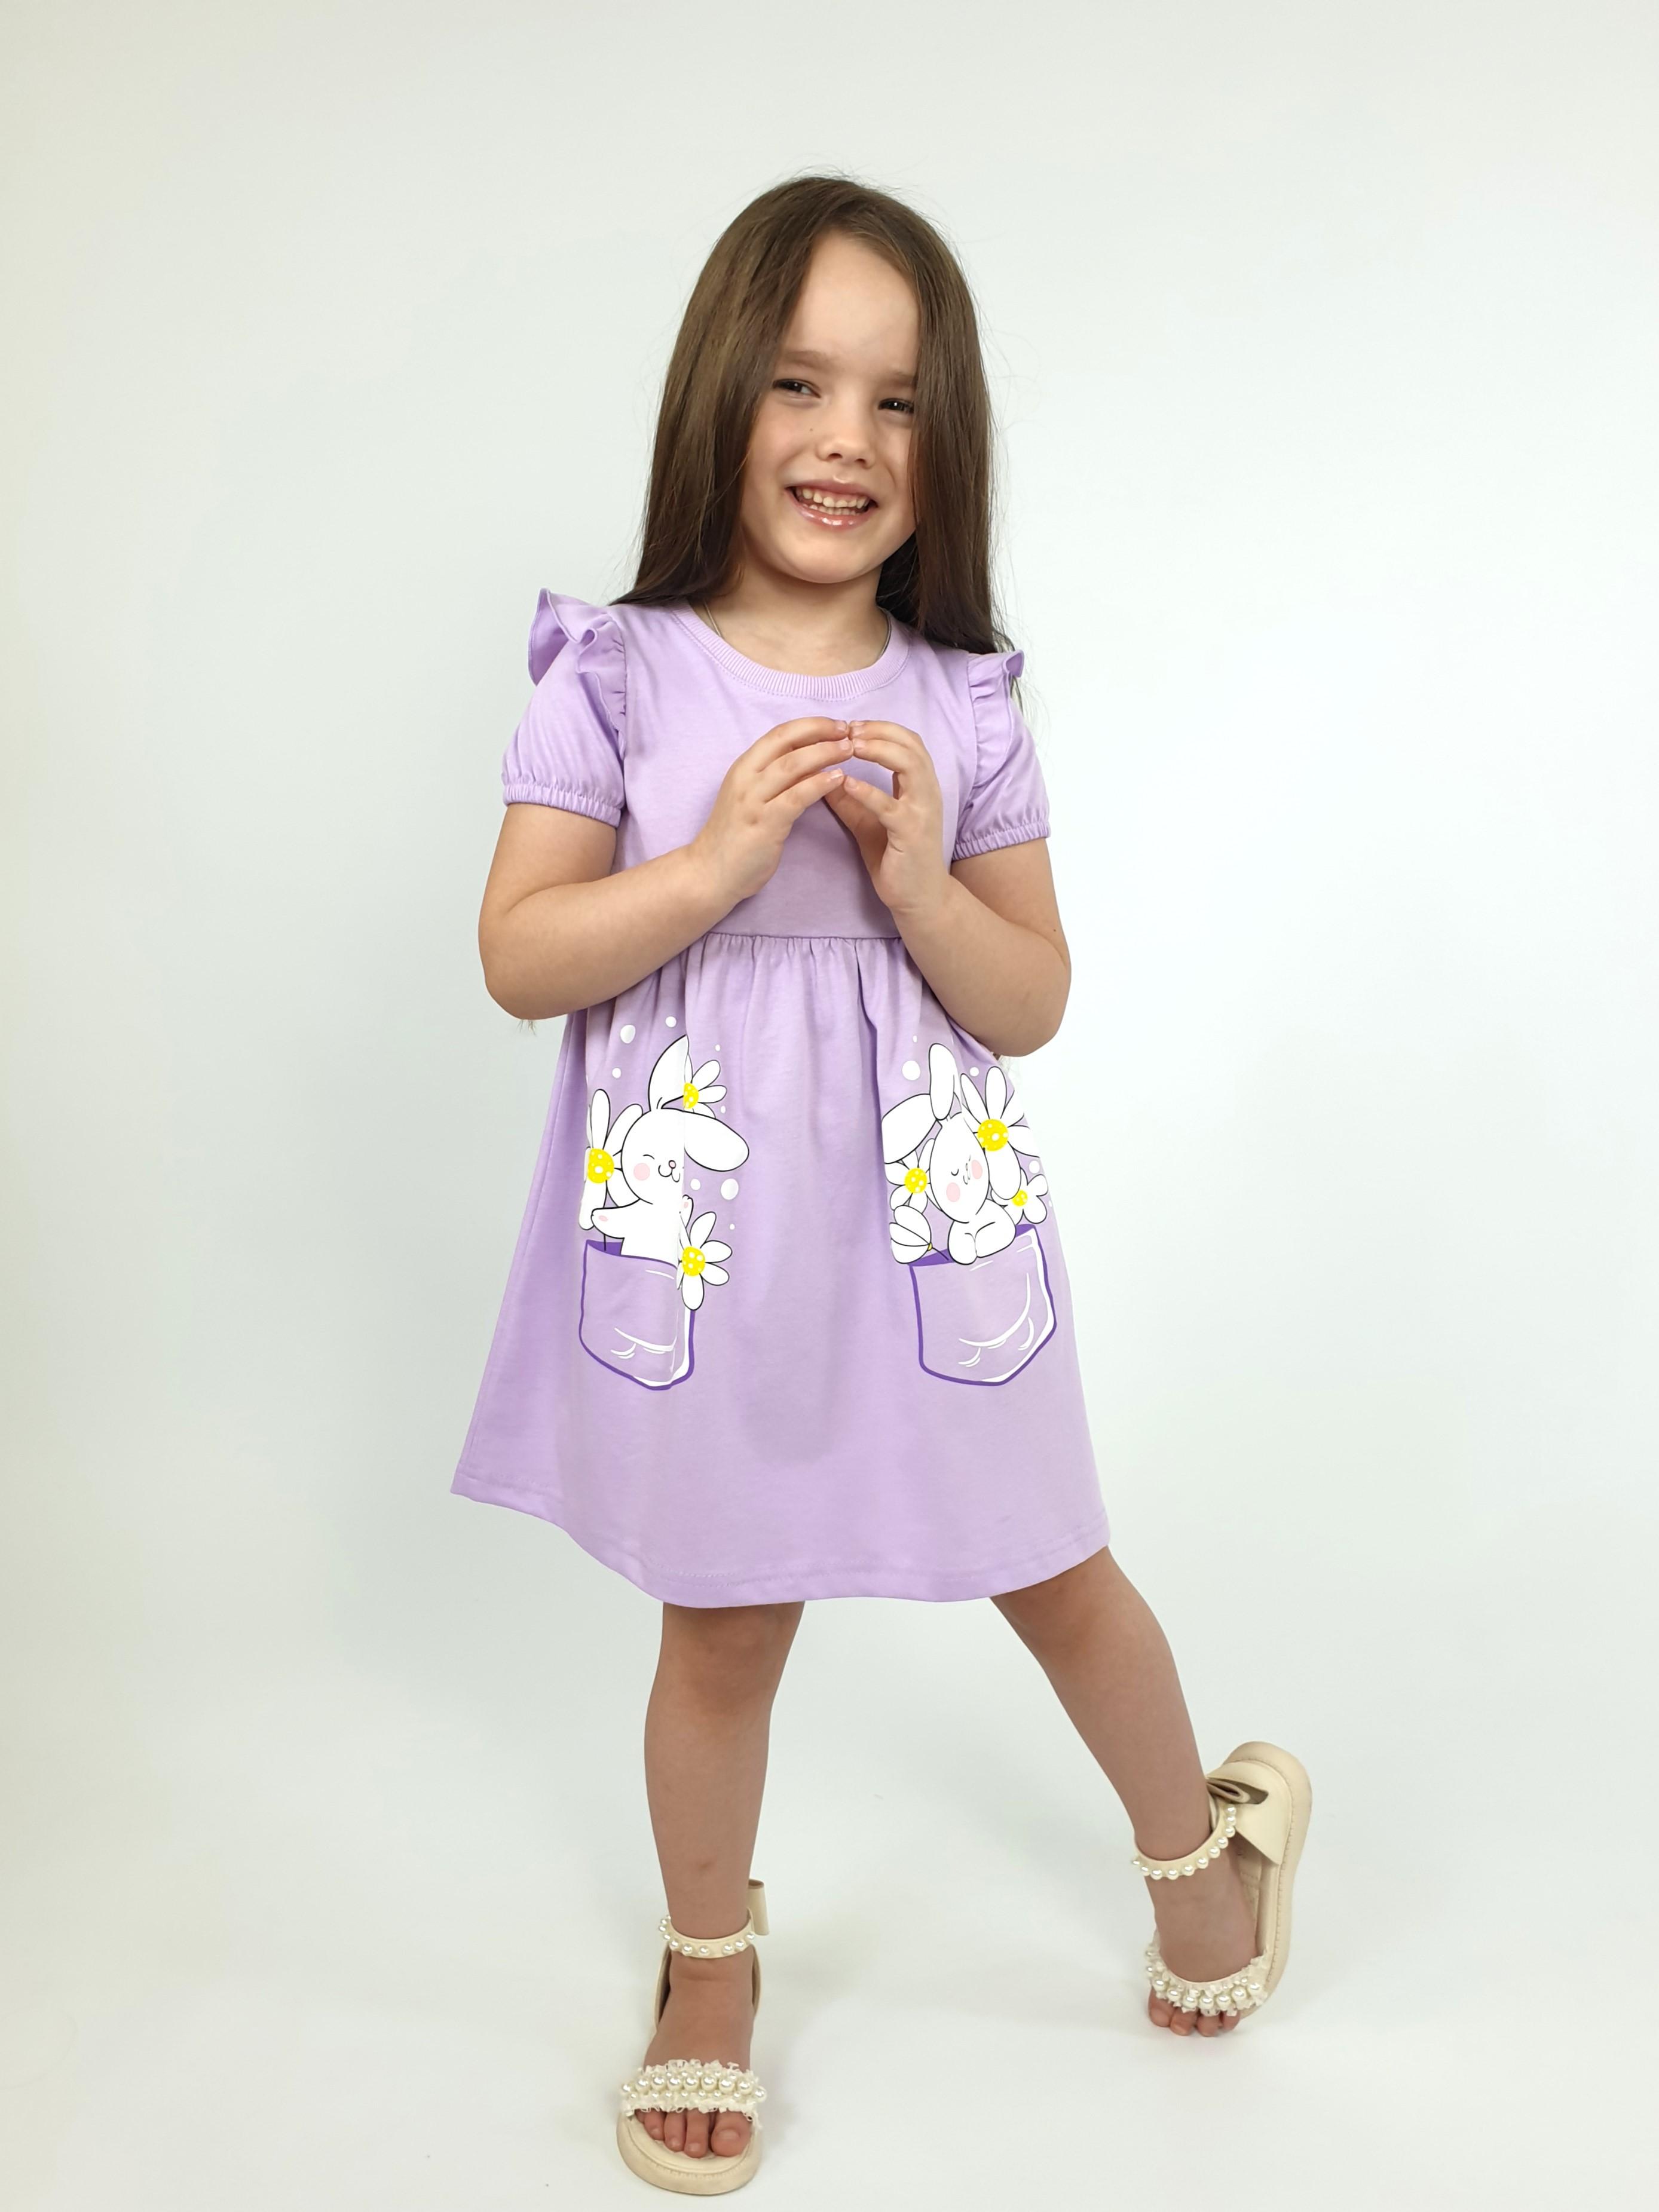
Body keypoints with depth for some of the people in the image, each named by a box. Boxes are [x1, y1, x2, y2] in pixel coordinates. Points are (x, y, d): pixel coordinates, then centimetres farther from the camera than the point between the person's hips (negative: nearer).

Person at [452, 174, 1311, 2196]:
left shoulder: (966, 705, 0)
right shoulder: (621, 677, -5)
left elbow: (1033, 1001, 2)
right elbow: (518, 956, -8)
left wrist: (921, 882, -16)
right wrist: (721, 856, -21)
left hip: (927, 1225, 2)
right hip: (707, 1236, -1)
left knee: (1054, 1575, 15)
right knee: (723, 1628, 11)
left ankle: (1196, 1835, 47)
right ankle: (710, 1961, 39)